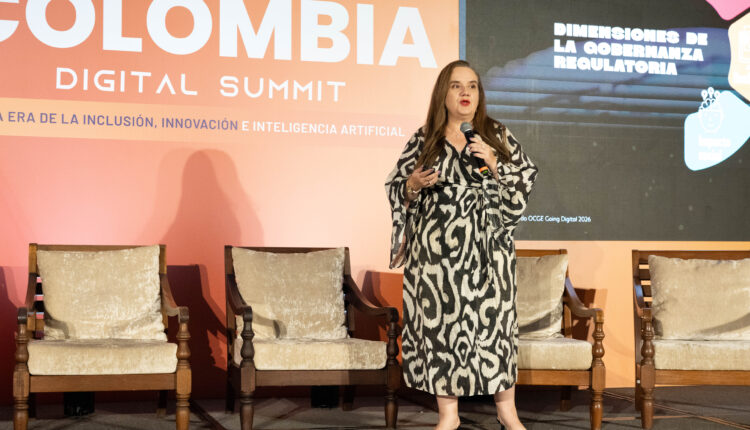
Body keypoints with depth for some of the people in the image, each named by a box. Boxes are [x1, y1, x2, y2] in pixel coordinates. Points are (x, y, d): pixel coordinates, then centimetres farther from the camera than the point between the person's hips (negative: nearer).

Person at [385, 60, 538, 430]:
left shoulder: (498, 135, 7)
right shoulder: (423, 140, 6)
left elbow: (526, 181, 4)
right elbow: (396, 190, 10)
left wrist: (495, 165, -11)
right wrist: (414, 185, -10)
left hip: (487, 248, 0)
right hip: (436, 249, 0)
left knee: (493, 318, 0)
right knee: (441, 322, 2)